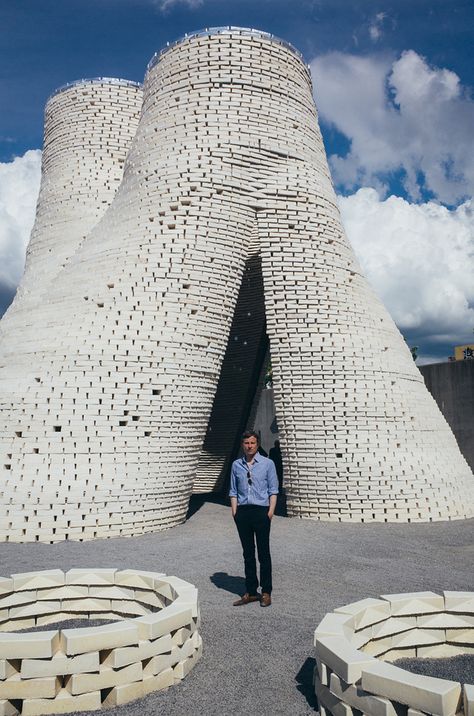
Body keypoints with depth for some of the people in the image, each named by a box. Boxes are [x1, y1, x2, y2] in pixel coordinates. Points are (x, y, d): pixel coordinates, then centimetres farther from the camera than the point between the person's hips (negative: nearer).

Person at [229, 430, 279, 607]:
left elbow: (273, 490, 0)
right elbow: (233, 491, 10)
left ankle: (266, 592, 13)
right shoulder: (236, 465, 8)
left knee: (263, 553, 2)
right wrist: (234, 512, 1)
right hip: (242, 512, 3)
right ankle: (251, 591, 19)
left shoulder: (267, 463, 1)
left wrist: (270, 511, -8)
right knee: (248, 554, 10)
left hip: (261, 511, -3)